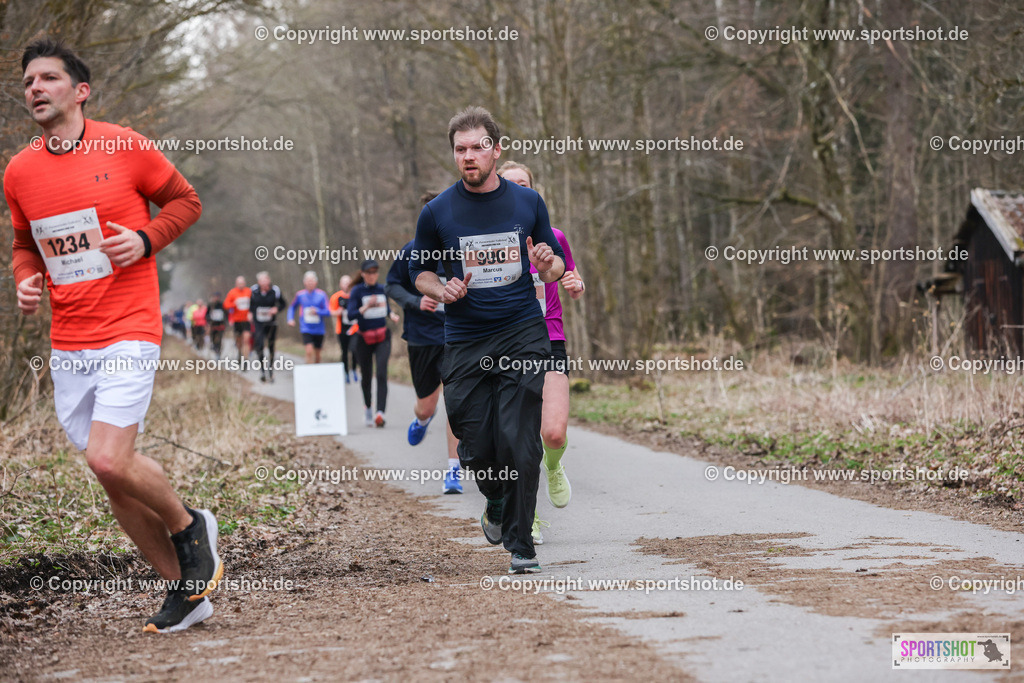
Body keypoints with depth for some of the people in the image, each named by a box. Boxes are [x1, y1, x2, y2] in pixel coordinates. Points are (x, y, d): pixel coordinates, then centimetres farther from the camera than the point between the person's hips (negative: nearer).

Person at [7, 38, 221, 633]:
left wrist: (145, 239, -11)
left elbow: (186, 200, 6)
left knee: (110, 460, -20)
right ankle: (185, 589, 22)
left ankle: (190, 524, 10)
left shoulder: (126, 147, -5)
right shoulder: (20, 172, 7)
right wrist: (26, 280, 2)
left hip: (129, 331, -5)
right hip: (68, 345, 5)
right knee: (112, 478, 8)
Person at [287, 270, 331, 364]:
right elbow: (292, 307, 17)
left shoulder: (322, 294, -3)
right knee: (309, 351, -19)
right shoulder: (300, 295, 0)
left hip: (318, 329, 1)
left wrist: (317, 311, -22)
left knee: (317, 354, 13)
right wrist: (290, 319, 2)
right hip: (306, 329, -1)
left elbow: (328, 312, -5)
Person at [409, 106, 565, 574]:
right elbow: (419, 271, 13)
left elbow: (554, 268, 14)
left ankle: (520, 544, 2)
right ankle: (496, 503, 36)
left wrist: (550, 264, -10)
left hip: (523, 334, 0)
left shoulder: (528, 202, 5)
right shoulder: (437, 212, 1)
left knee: (518, 442, -11)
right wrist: (441, 291, -8)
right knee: (475, 448, 1)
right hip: (465, 342, 1)